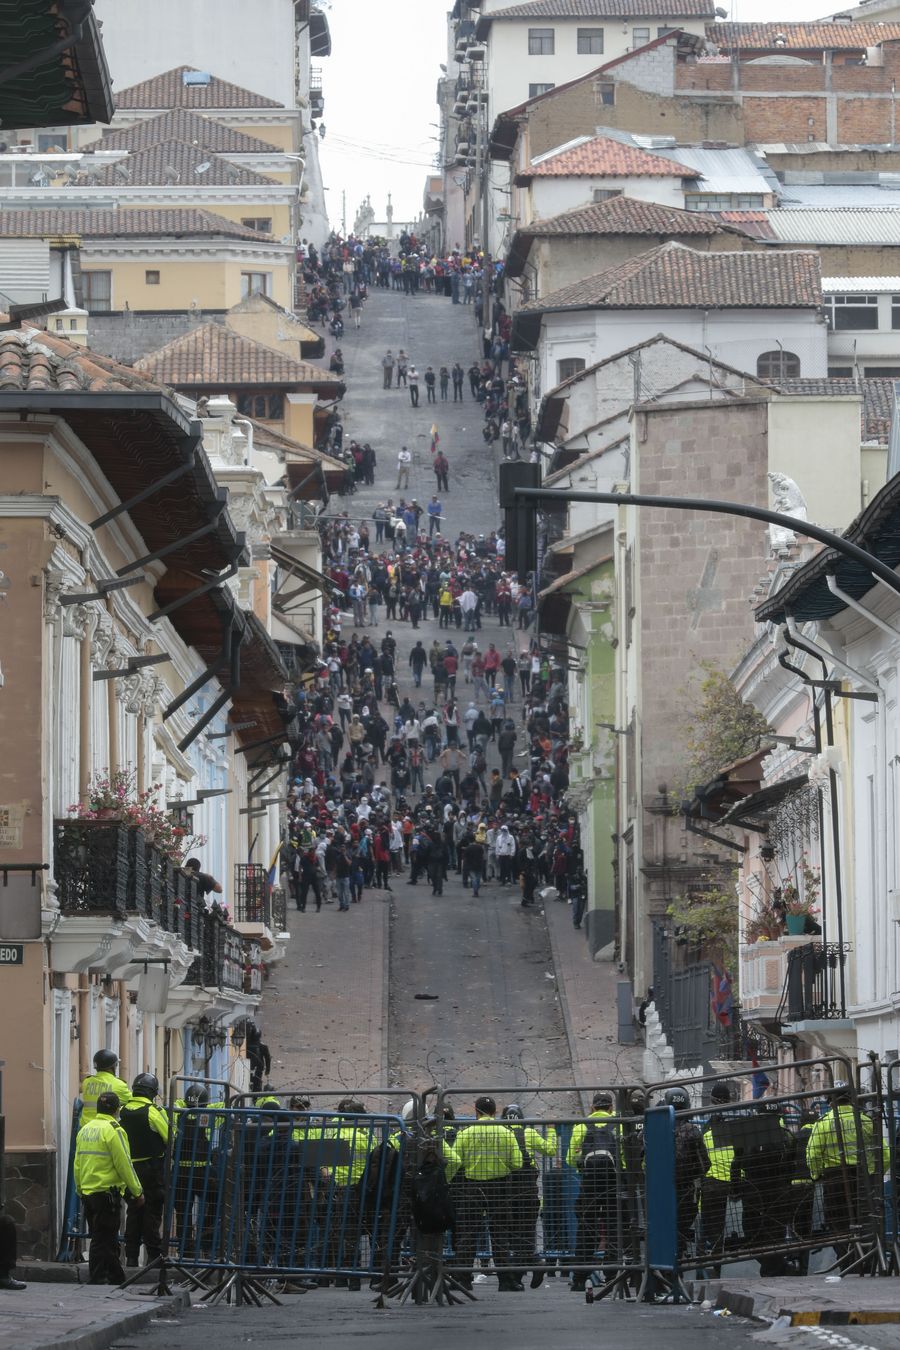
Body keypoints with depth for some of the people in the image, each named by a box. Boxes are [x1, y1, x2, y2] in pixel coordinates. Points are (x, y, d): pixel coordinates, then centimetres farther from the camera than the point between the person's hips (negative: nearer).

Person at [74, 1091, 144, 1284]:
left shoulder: (84, 1130, 11)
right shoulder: (113, 1130, -13)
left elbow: (77, 1164, 15)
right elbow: (124, 1165, -14)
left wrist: (80, 1190, 23)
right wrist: (137, 1192, -6)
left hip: (87, 1193, 8)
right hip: (107, 1193, -8)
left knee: (108, 1239, 15)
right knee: (103, 1239, -4)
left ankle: (117, 1279, 21)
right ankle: (97, 1279, -4)